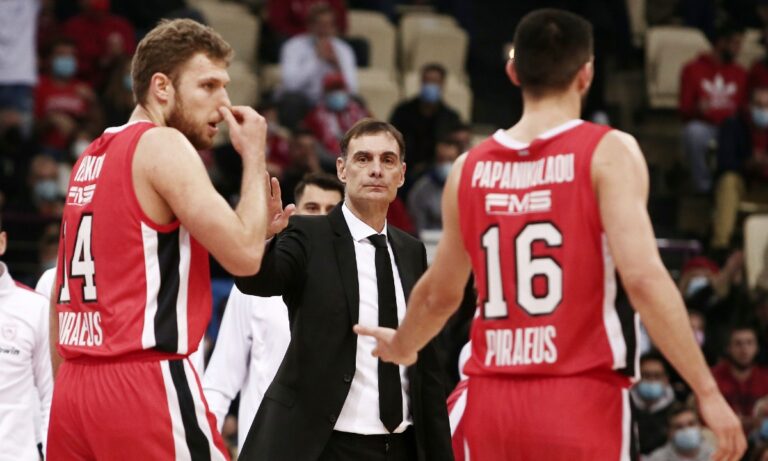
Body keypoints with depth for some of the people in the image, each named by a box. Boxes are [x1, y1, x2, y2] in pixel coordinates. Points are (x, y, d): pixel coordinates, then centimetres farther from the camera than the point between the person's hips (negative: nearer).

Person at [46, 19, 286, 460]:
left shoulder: (92, 157, 19)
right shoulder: (164, 145, -7)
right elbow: (244, 255, -12)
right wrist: (254, 156, -1)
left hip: (75, 389, 9)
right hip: (145, 384, -9)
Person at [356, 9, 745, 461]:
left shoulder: (471, 167, 10)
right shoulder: (609, 153, -5)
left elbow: (439, 295, 23)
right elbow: (643, 276, -16)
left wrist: (402, 347, 44)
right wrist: (708, 391, -14)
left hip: (493, 402, 5)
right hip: (582, 401, -5)